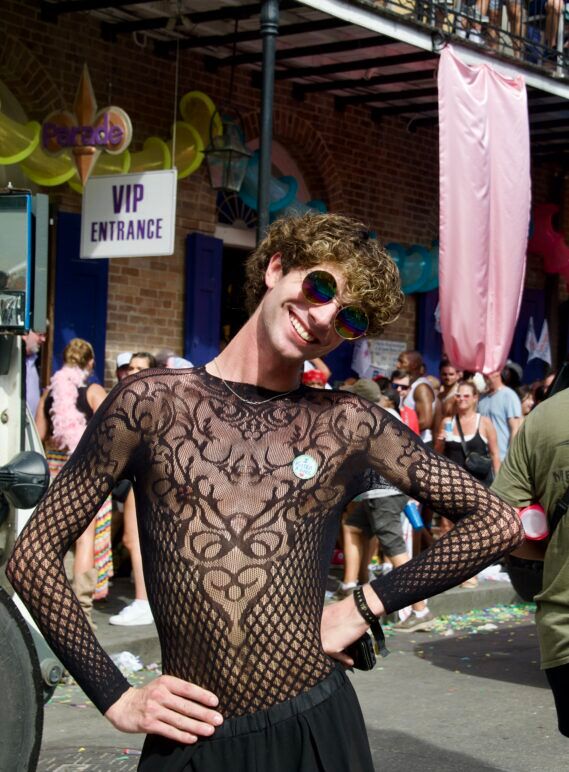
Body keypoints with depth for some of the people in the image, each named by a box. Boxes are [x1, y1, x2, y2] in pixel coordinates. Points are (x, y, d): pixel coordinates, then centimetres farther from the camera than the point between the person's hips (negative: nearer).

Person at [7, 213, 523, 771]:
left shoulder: (350, 425, 2)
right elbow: (33, 552, 3)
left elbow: (497, 522, 6)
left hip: (317, 727, 1)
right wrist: (116, 697, -3)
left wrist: (368, 604, 0)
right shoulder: (152, 401, 0)